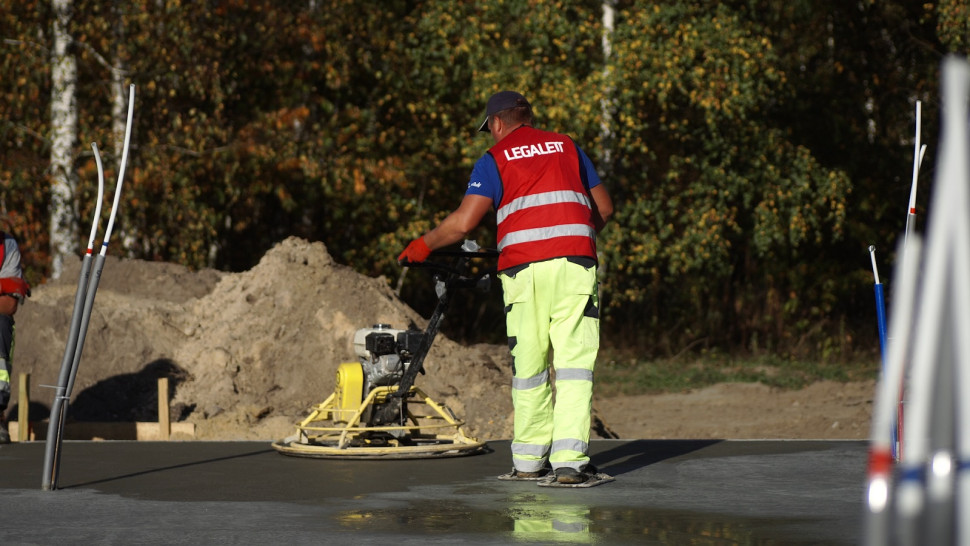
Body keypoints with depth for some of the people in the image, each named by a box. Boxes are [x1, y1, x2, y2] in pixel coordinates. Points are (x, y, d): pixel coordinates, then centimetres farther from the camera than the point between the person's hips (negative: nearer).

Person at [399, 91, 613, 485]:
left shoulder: (495, 160, 8)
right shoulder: (567, 147, 18)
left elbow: (463, 222, -3)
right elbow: (603, 208, 23)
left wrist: (423, 245, 12)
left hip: (524, 269, -1)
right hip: (575, 264, 1)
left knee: (529, 365, 9)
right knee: (573, 362, -2)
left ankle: (529, 460, 14)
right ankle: (569, 459, -11)